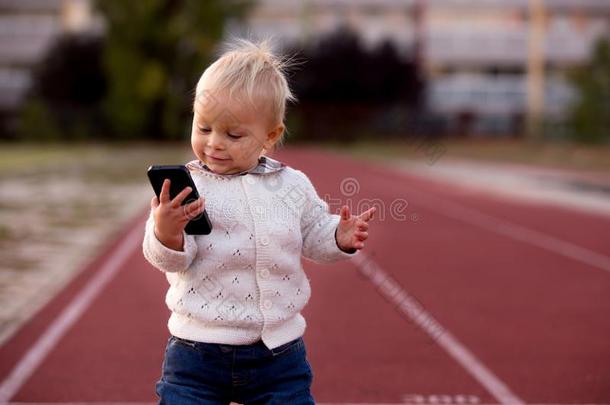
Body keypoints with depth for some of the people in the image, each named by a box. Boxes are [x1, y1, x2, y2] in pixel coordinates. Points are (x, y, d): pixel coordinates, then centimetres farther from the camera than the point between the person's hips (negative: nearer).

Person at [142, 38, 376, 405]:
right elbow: (170, 259, -11)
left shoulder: (293, 186, 2)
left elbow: (313, 237, 14)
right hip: (198, 349, -2)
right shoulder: (184, 188, -7)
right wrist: (166, 233, -32)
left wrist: (340, 238, -7)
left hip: (278, 350, 2)